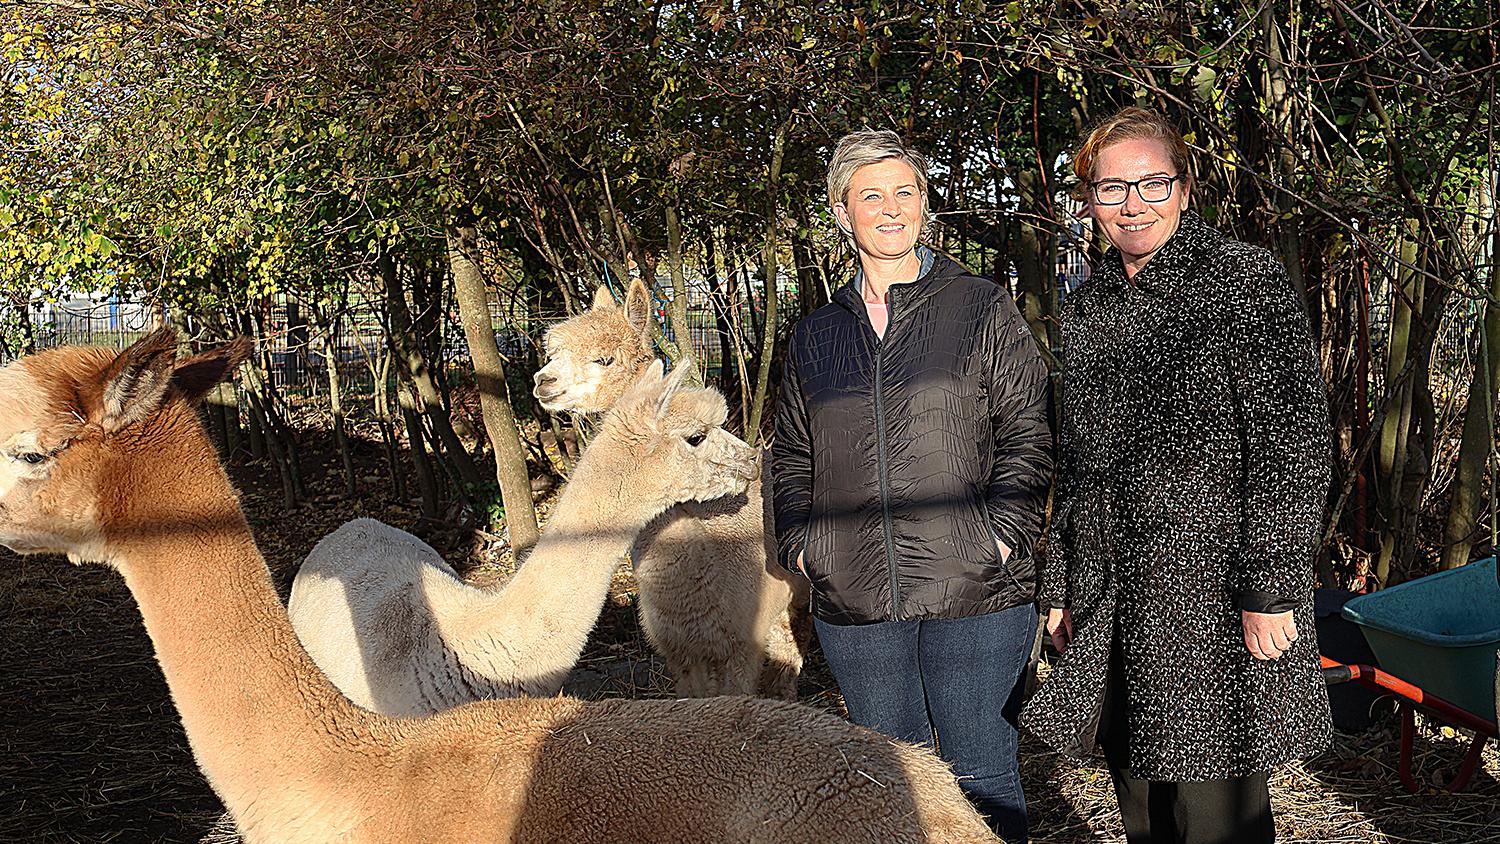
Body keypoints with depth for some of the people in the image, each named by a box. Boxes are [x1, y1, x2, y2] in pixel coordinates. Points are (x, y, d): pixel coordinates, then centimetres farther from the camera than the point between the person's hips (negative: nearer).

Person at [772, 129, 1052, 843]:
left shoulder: (983, 310, 3)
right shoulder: (816, 335, 13)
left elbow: (1028, 432, -1)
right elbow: (792, 456, 19)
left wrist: (1001, 534, -12)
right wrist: (800, 543, 5)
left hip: (974, 594, -3)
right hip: (854, 600, 3)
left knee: (981, 776, 4)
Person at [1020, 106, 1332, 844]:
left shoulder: (1245, 280, -6)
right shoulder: (1084, 310, 13)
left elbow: (1293, 447, -11)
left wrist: (1269, 588, -16)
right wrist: (1061, 586, 16)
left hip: (1215, 606, -6)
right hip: (1112, 605, 6)